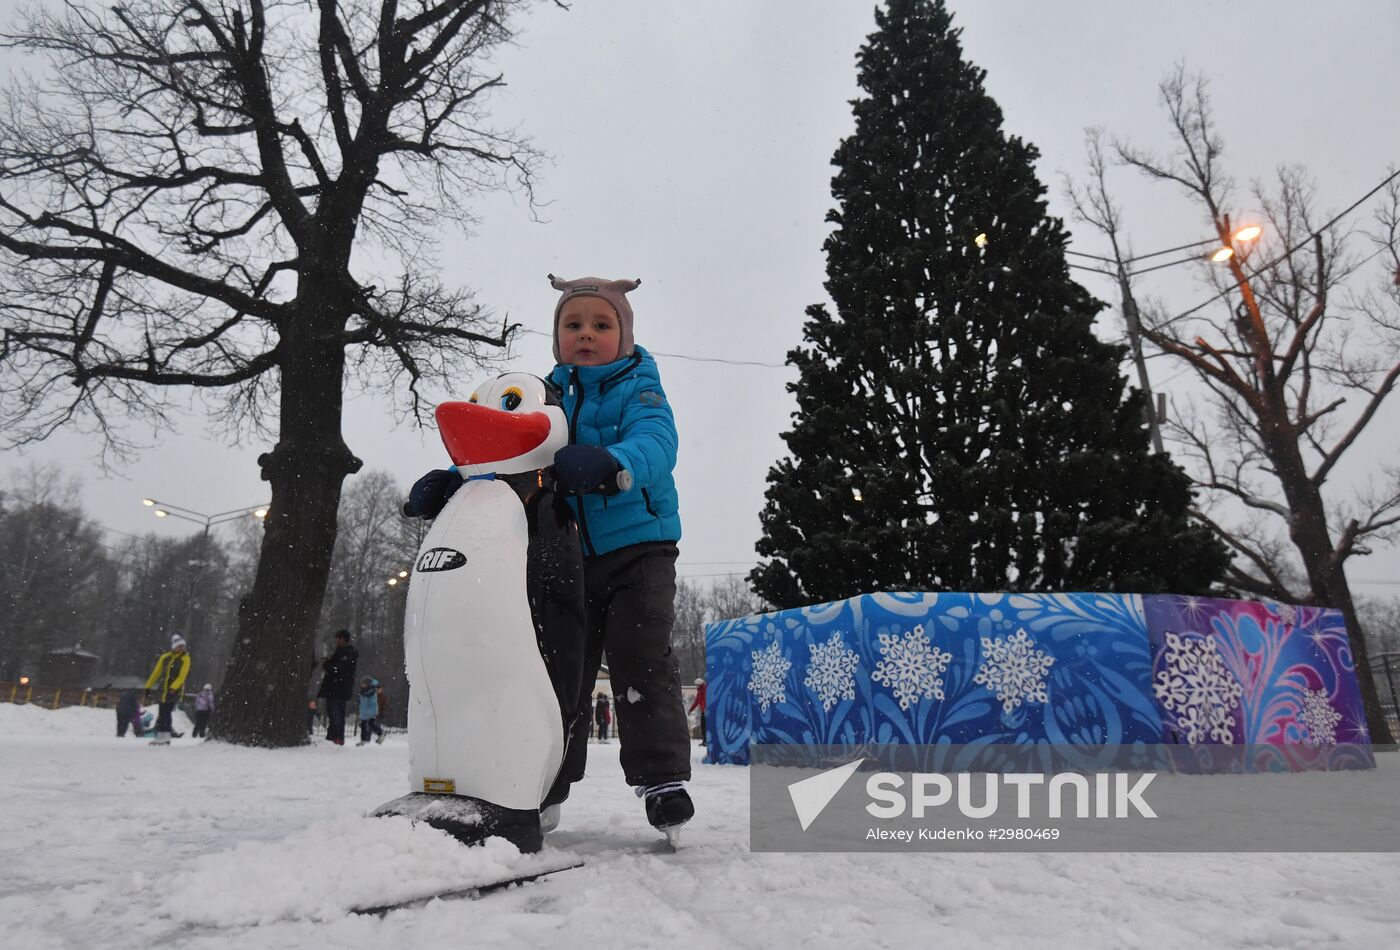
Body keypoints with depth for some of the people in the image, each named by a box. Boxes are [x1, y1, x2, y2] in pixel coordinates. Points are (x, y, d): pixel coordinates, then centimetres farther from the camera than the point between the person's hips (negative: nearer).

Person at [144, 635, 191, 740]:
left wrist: (173, 688, -23)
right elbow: (156, 672, 15)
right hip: (162, 689, 4)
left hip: (174, 690, -4)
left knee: (166, 712, -11)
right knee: (162, 713, 6)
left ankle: (165, 733, -9)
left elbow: (182, 676, -11)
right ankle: (160, 733, 14)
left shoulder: (185, 658, -4)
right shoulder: (165, 656, 7)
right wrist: (148, 686, 13)